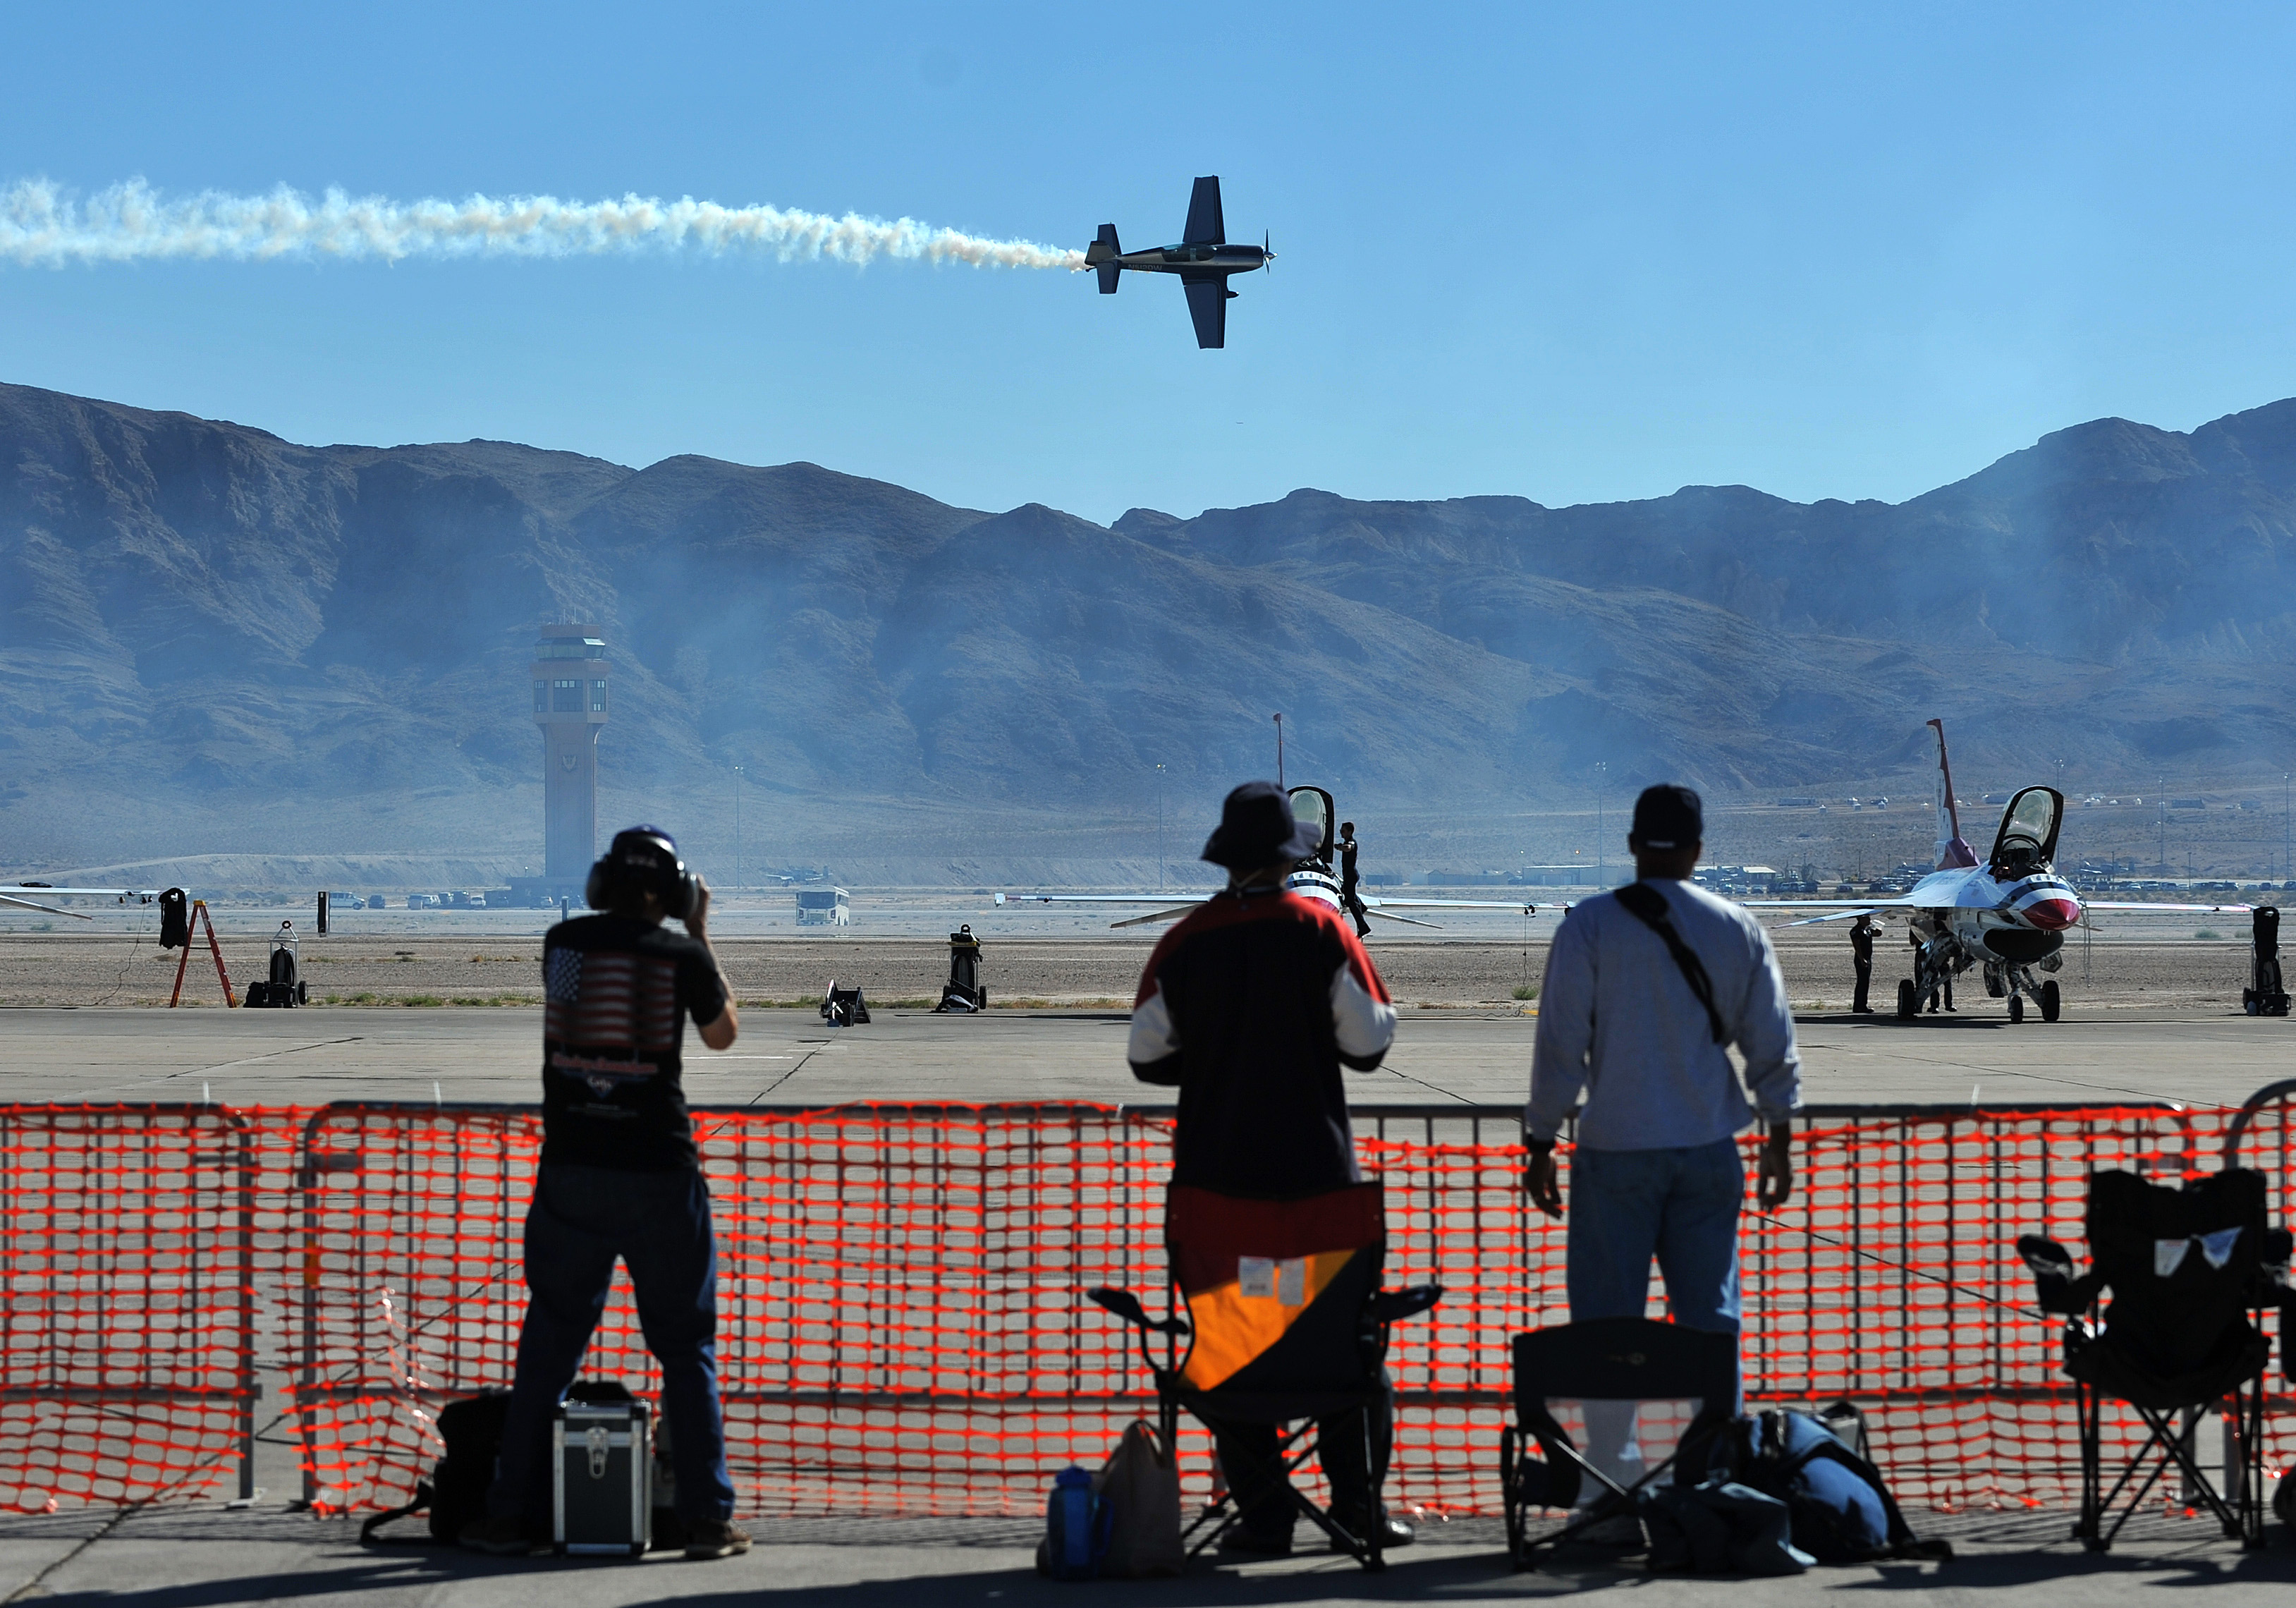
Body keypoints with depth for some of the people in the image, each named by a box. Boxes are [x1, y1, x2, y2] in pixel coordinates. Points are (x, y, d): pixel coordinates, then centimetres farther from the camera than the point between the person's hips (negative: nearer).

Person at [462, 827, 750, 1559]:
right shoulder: (682, 955, -4)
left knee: (548, 1343, 10)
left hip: (571, 1169, 2)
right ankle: (707, 1519, 5)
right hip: (660, 1174, -2)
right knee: (686, 1348, 6)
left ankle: (511, 1514, 10)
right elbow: (722, 1034, 13)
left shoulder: (564, 941, 3)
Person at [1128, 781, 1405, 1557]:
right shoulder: (1321, 930, -6)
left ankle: (1262, 1513, 4)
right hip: (1317, 1165, -1)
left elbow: (1147, 1058, 0)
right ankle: (1358, 1500, 5)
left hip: (1215, 1172, 1)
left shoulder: (1183, 944, -3)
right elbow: (1367, 1042, -5)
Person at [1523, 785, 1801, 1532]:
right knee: (1710, 1318, 9)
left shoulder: (1589, 925, -6)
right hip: (1709, 1152, 3)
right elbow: (1772, 1046, 7)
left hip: (1615, 1152, -3)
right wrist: (1778, 1141, 18)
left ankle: (1615, 1489, 0)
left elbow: (1560, 1044, -7)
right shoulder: (1738, 930, 4)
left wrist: (1541, 1144, 1)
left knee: (1609, 1319, 2)